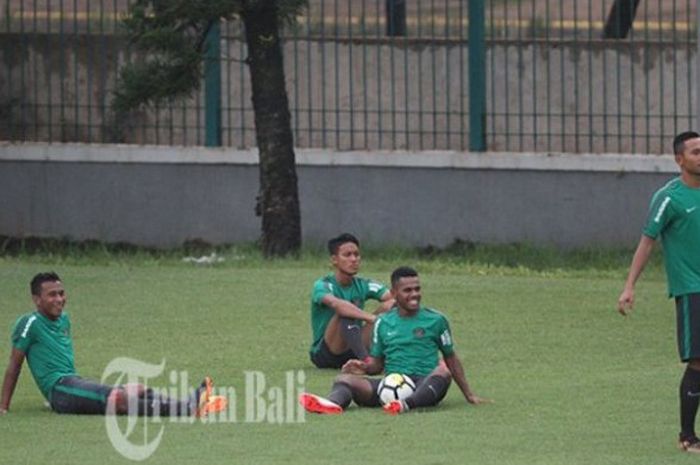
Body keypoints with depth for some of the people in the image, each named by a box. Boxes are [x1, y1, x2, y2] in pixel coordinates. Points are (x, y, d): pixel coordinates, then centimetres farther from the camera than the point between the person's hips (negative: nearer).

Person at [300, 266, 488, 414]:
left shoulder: (435, 320, 10)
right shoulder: (383, 323, 16)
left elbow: (451, 359, 17)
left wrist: (469, 394, 16)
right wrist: (364, 367, -2)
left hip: (424, 384, -2)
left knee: (443, 370, -36)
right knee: (345, 378, -24)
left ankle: (407, 404, -61)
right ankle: (334, 403, -61)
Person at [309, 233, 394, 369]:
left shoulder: (362, 285, 5)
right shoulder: (322, 286, -12)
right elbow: (336, 304, -36)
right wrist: (372, 318, -45)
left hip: (352, 354, 5)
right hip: (323, 354, -5)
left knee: (387, 308, -11)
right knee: (345, 312, -31)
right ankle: (365, 360, -49)